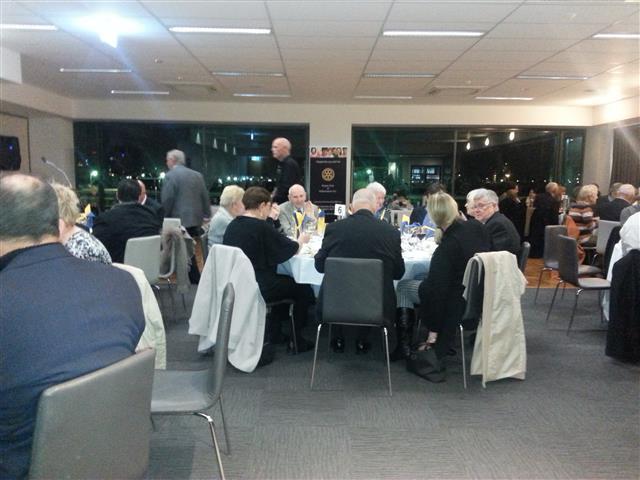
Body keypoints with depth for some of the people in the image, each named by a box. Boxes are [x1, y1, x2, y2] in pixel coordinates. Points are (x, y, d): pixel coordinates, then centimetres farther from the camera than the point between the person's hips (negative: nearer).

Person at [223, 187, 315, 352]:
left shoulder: (232, 225, 4)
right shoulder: (261, 227, -19)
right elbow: (291, 249, -10)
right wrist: (301, 240, 12)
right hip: (258, 287, -8)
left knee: (285, 282, 28)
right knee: (304, 289, 9)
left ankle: (273, 333, 29)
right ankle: (297, 341, 17)